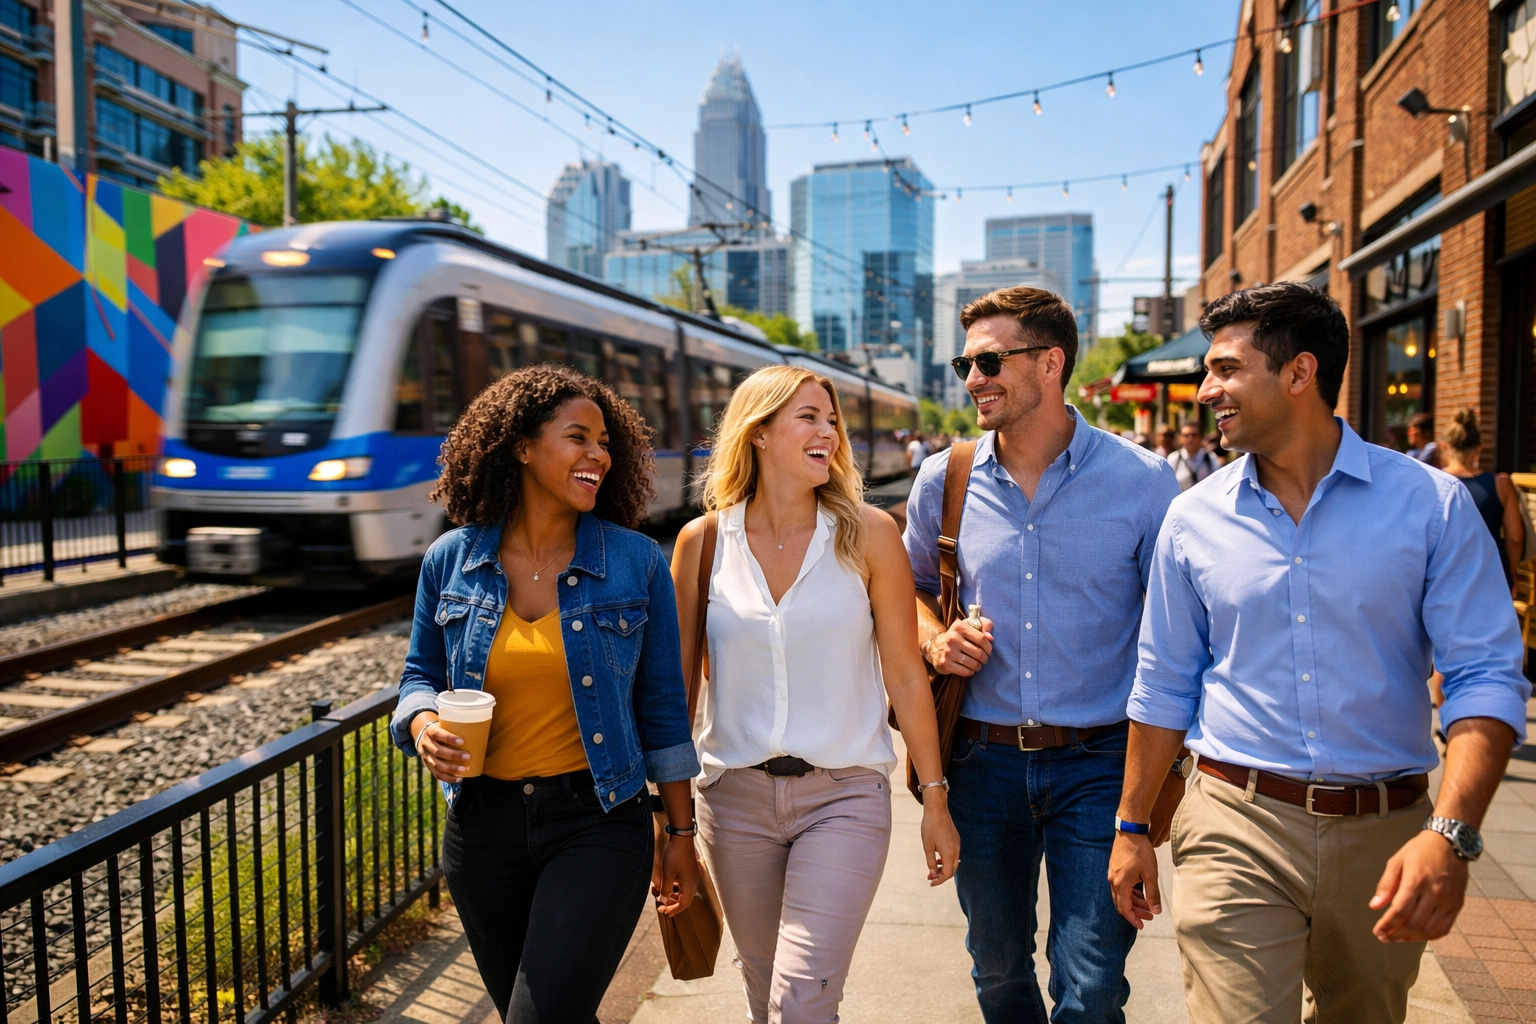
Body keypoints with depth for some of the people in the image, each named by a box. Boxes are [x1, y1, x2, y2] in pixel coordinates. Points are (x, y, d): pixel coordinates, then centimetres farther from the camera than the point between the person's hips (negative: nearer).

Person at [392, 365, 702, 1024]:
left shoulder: (637, 562, -6)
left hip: (597, 825, -3)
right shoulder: (450, 561, -1)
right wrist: (424, 724, -11)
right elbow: (421, 675, 12)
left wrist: (681, 833, 1)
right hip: (482, 827, 3)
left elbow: (661, 708, -1)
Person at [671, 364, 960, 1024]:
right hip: (736, 796, 2)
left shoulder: (868, 535, -6)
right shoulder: (703, 541, -2)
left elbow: (905, 675, -1)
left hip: (844, 796, -2)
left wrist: (934, 800, 1)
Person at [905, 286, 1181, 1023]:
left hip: (1098, 763, -3)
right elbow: (913, 585, 17)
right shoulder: (944, 480, 0)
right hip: (983, 761, 3)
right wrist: (934, 638, -5)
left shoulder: (1142, 481, -7)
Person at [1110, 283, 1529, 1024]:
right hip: (1237, 829, 0)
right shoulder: (1194, 518, 0)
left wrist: (1450, 833, -23)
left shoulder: (1431, 504, -5)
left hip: (1383, 836, 1)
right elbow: (1164, 686, 7)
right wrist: (1131, 827, 7)